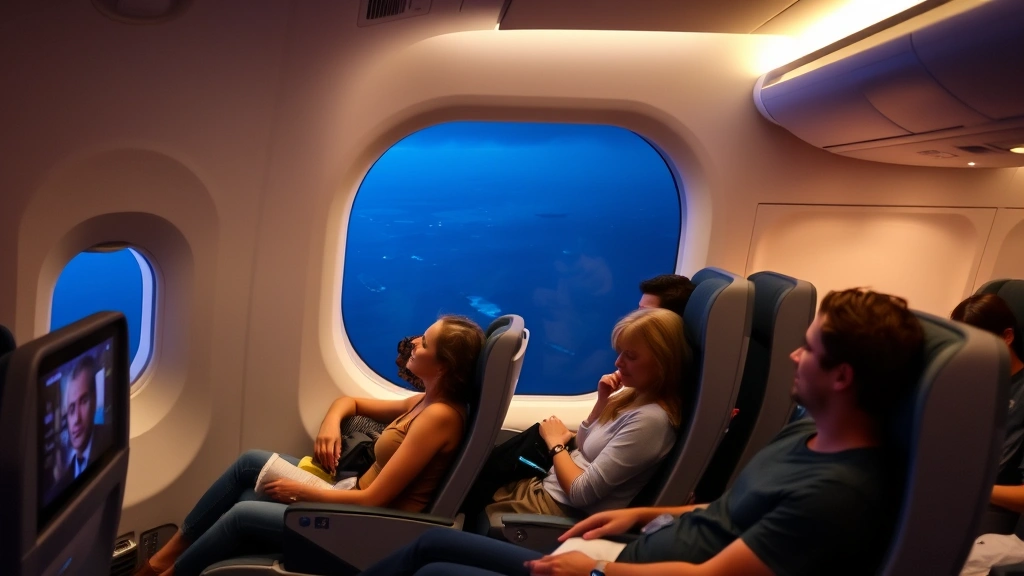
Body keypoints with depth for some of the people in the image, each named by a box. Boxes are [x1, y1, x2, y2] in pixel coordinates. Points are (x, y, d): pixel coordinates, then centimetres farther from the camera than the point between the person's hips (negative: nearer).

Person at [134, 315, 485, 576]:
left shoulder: (439, 416, -22)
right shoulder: (428, 401, 6)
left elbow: (373, 500, -23)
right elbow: (351, 402, 20)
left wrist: (301, 491, -12)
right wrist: (331, 423, -3)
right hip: (357, 497, 9)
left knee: (242, 514, -13)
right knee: (251, 462, 4)